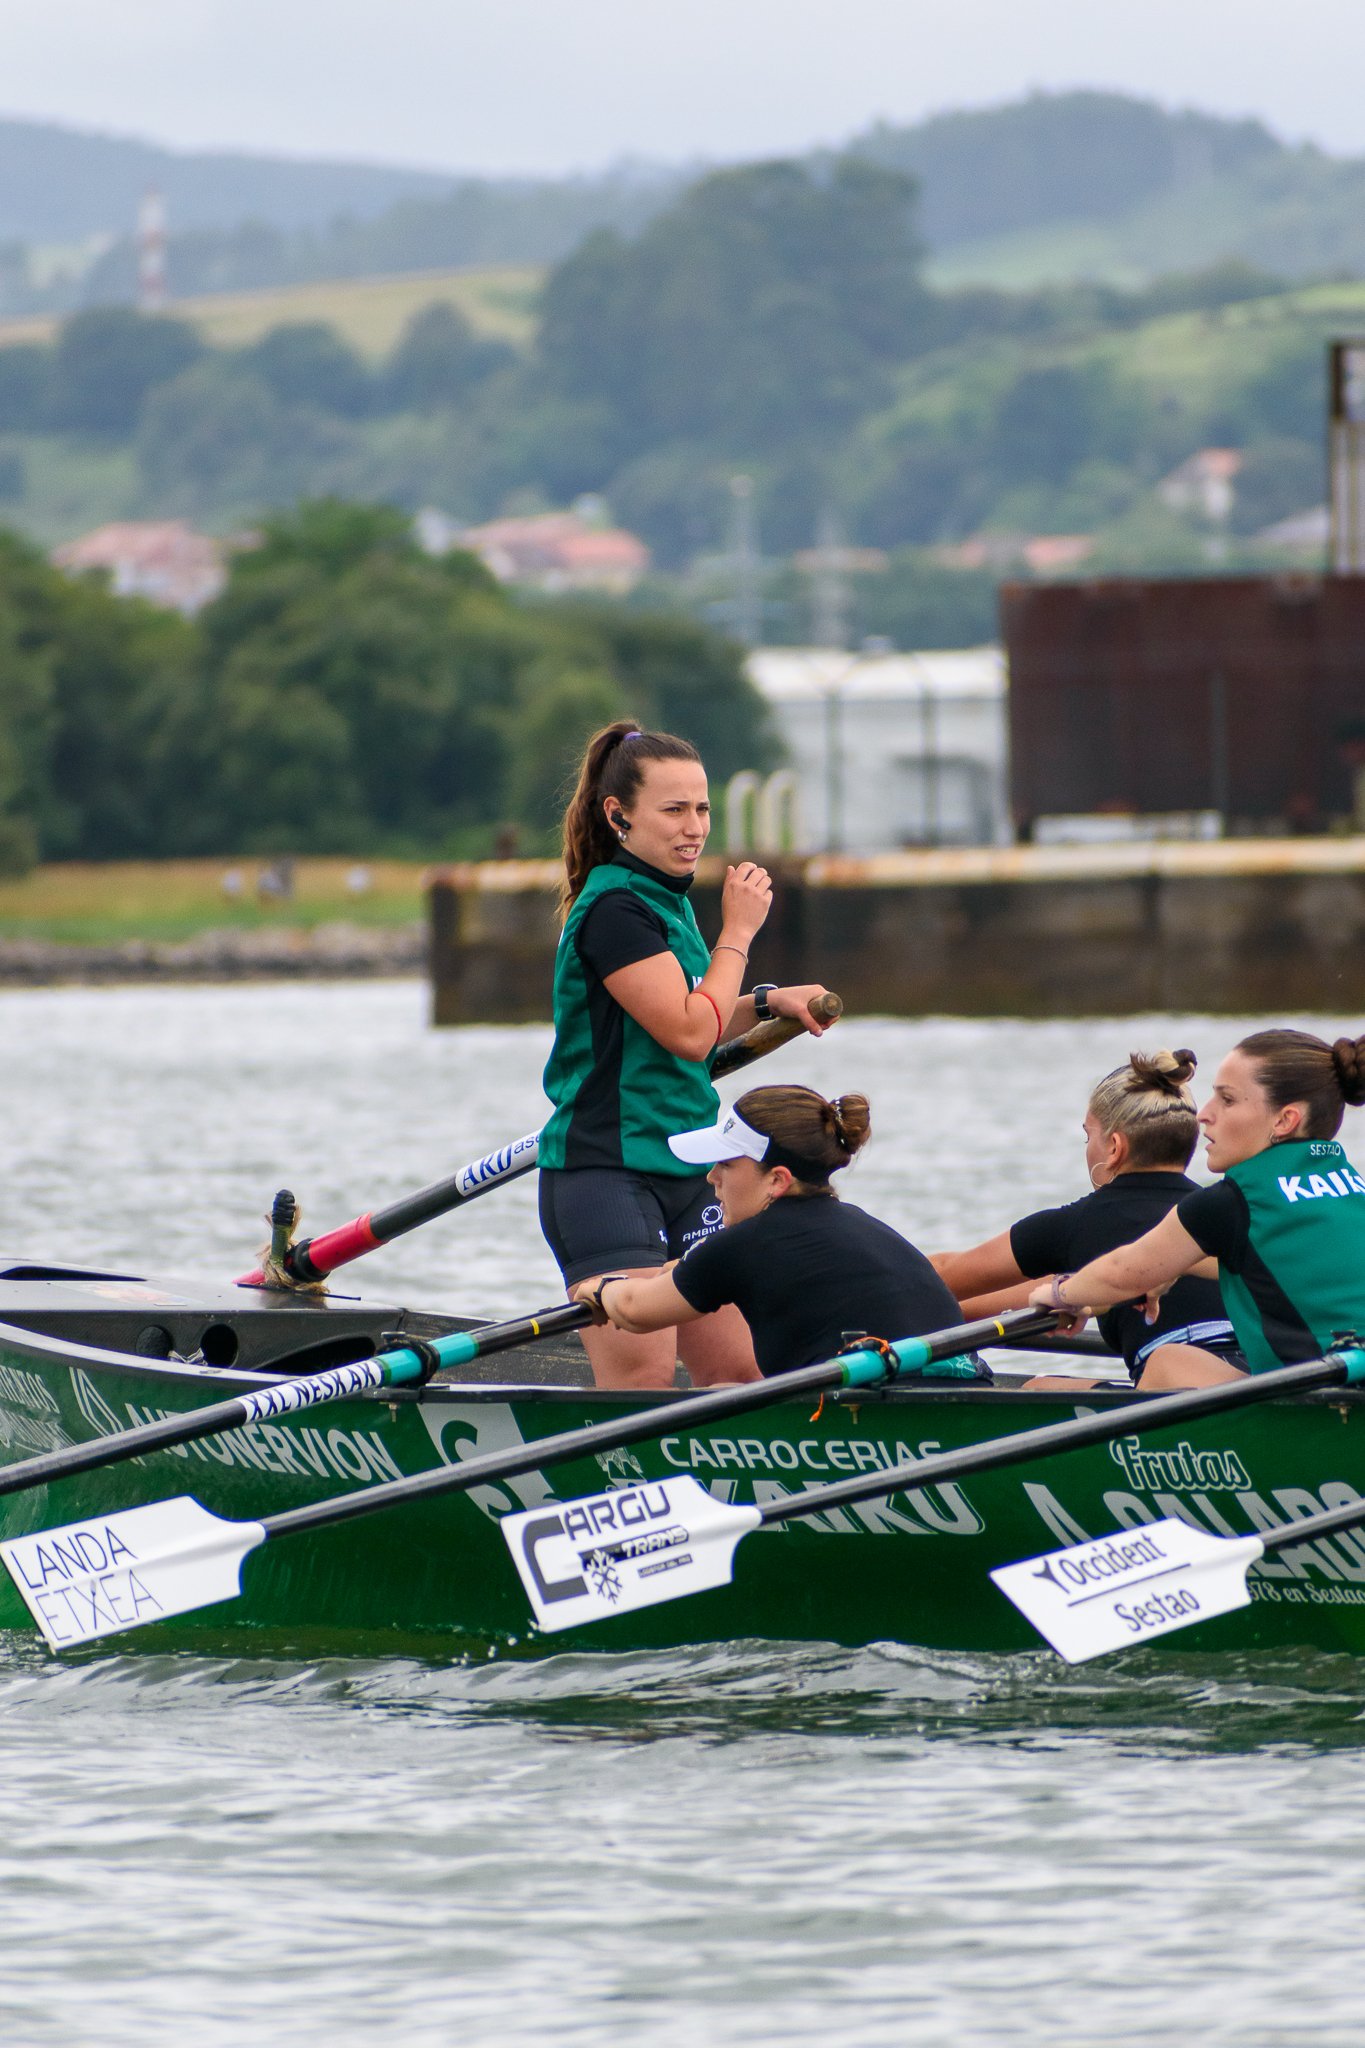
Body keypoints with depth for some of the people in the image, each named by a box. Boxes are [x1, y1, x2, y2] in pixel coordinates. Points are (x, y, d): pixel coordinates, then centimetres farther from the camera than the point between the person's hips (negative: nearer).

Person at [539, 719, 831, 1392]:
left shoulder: (667, 902, 15)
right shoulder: (613, 908, -15)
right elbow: (688, 1033, -19)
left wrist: (767, 1003, 15)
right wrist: (737, 932, -8)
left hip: (680, 1173, 10)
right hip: (606, 1175, -10)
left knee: (738, 1372, 7)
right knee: (640, 1387, -15)